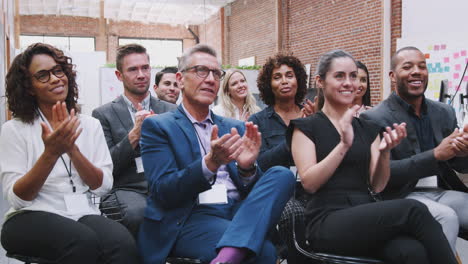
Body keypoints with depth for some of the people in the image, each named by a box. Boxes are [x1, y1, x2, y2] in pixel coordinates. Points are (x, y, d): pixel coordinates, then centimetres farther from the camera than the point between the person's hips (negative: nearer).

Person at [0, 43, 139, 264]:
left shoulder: (90, 125, 10)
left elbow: (102, 187, 1)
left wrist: (72, 148, -15)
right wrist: (51, 153, -20)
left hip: (84, 214, 2)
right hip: (32, 217, -2)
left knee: (123, 244, -31)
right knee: (84, 242, -35)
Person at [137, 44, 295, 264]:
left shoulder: (235, 127, 17)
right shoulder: (157, 126, 4)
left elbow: (249, 189, 11)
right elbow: (162, 192, -8)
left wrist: (247, 167, -14)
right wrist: (209, 163, -25)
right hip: (191, 218, -7)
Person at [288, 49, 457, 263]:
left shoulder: (368, 129, 18)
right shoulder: (305, 127, 5)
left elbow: (377, 186, 10)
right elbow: (309, 183, -7)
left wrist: (384, 152, -9)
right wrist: (344, 145, -16)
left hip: (366, 215, 4)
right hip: (328, 222, -4)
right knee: (413, 210, -29)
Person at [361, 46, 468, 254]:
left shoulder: (445, 113, 10)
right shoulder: (375, 119, -8)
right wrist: (436, 155, -21)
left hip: (442, 191, 6)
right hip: (402, 197, -5)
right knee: (446, 217, -31)